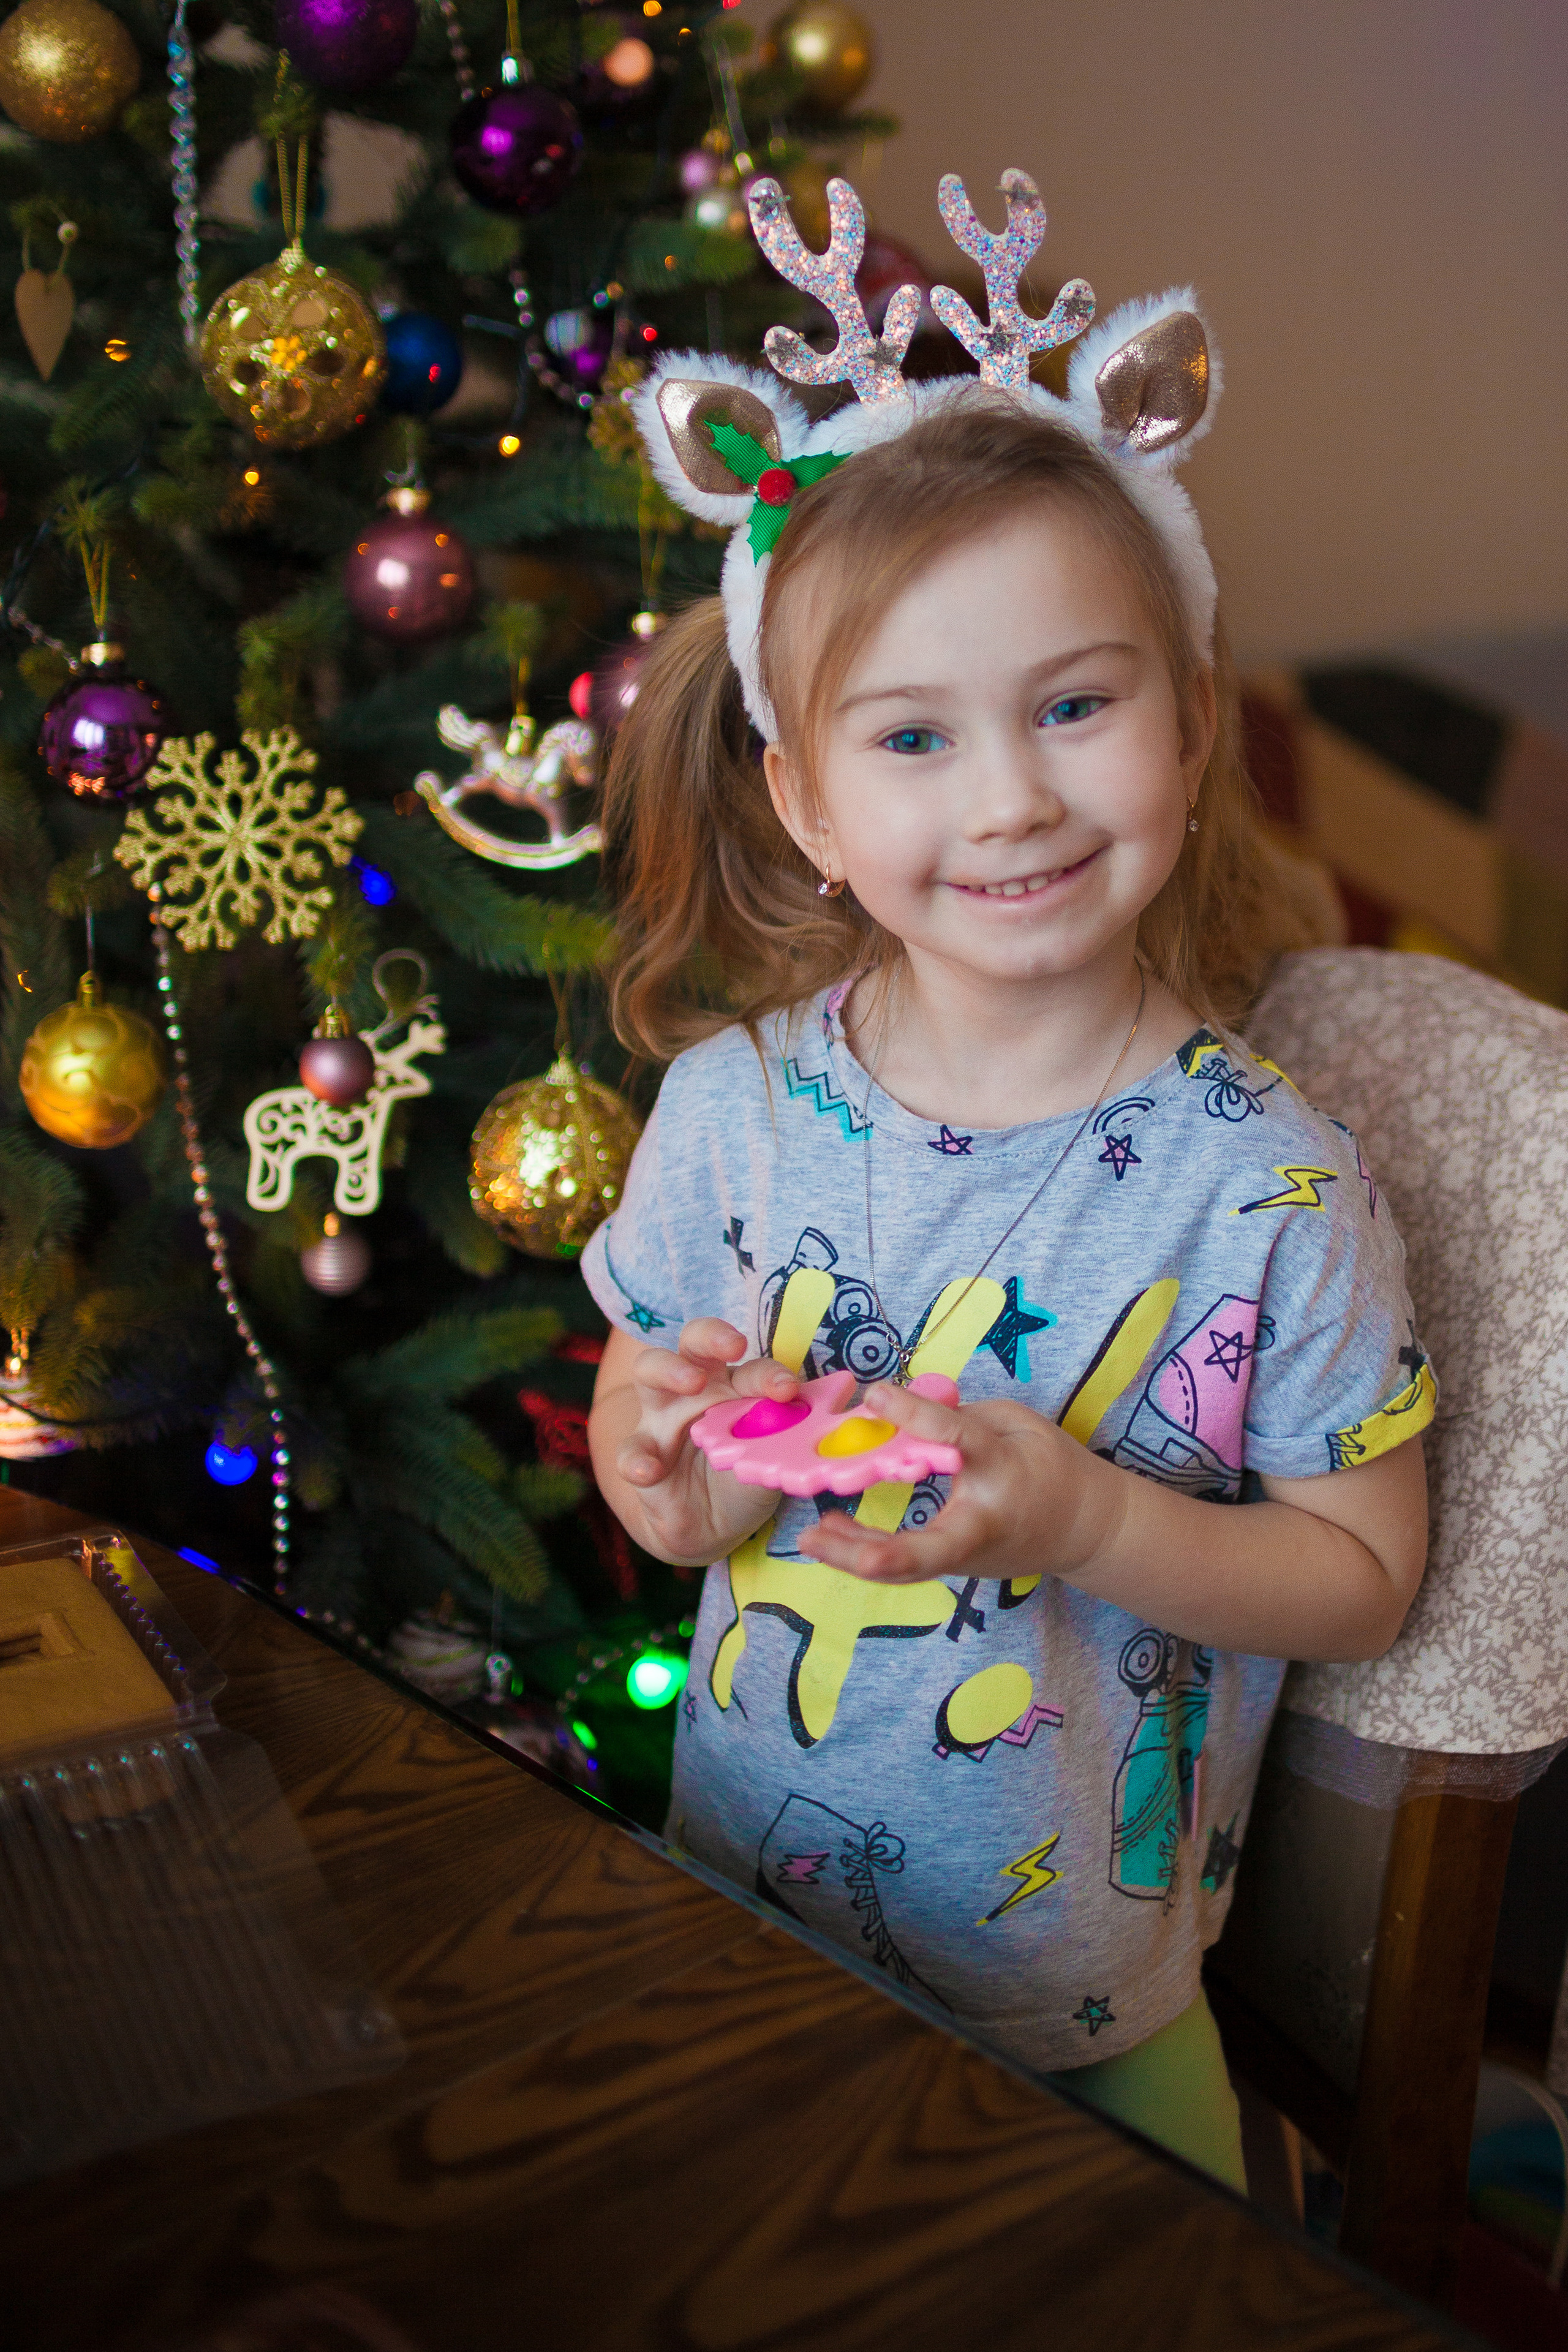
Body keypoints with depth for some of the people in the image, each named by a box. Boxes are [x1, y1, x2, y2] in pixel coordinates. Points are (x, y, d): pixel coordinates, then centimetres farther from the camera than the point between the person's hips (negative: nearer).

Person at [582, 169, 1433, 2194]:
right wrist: (656, 1456, -23)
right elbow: (640, 1445, 1)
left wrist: (1086, 1518, -27)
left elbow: (1365, 1573, -11)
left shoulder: (1267, 1184, -19)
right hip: (735, 1928, 3)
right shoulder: (731, 1107, -11)